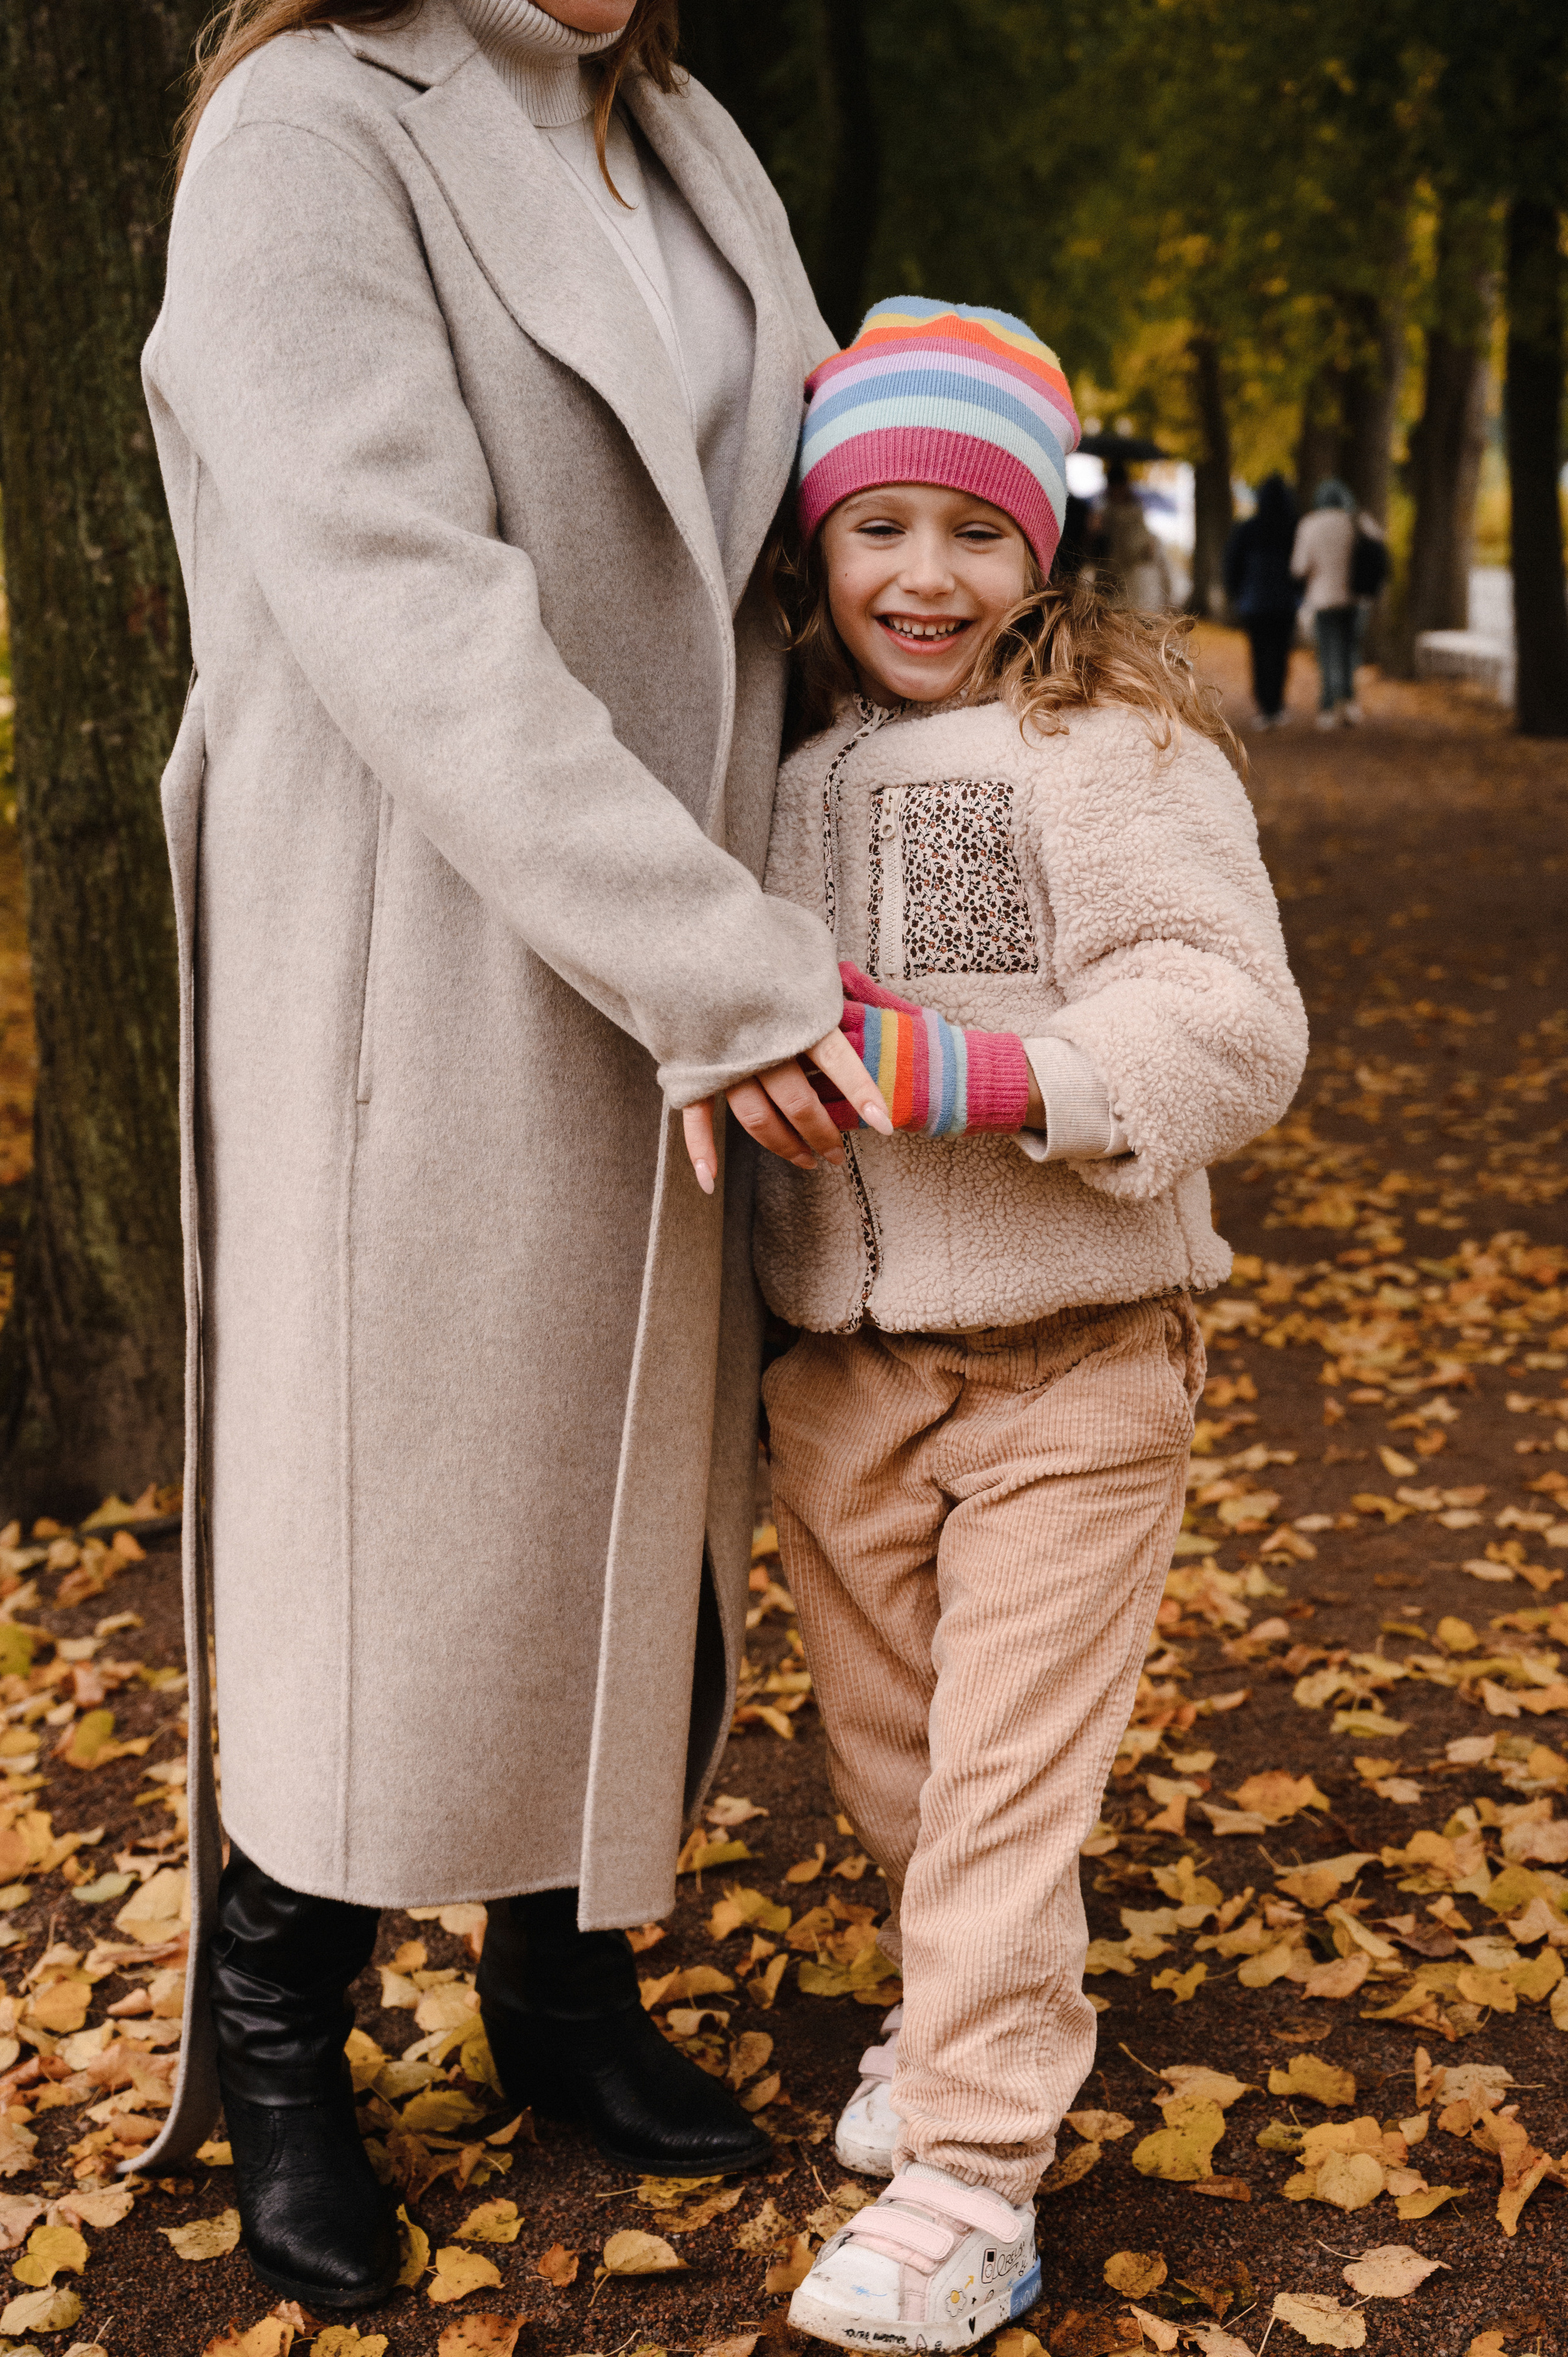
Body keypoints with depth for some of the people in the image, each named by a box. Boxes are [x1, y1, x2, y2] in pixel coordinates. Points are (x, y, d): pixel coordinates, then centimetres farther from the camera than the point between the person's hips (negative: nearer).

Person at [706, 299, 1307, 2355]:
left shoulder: (1121, 745, -10)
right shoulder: (785, 771, 7)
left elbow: (1235, 1023, -17)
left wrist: (981, 1070, -27)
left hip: (1074, 1362, -6)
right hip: (841, 1365, 6)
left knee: (1009, 1773, -2)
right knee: (888, 1758, 19)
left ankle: (973, 2175, 10)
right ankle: (993, 2011, 43)